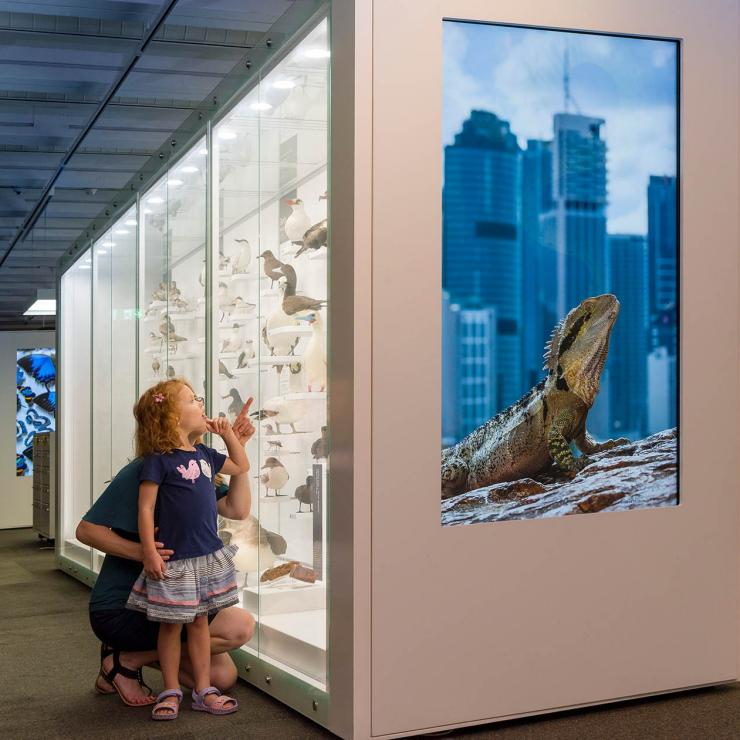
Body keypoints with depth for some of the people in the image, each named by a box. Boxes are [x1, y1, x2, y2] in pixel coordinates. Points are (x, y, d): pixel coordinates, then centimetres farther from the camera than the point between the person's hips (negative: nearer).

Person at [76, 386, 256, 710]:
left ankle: (133, 654, 16)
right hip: (119, 608, -8)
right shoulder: (144, 470, -17)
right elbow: (86, 529, -20)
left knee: (223, 676, 4)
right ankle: (126, 660, -5)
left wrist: (237, 446, -11)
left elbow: (237, 509, -6)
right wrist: (139, 551, -34)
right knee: (241, 626, -18)